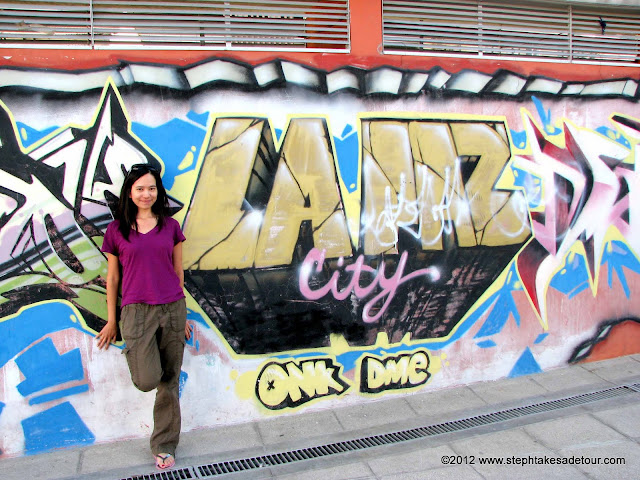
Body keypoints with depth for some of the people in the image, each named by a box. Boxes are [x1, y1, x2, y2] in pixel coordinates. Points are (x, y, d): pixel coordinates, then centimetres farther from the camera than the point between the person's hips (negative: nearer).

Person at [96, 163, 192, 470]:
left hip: (172, 309, 2)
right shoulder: (117, 229, 4)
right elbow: (112, 277, 9)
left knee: (169, 381, 7)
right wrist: (111, 321, 11)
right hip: (136, 310, -2)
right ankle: (133, 352, 21)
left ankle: (164, 446, 23)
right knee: (147, 380, -16)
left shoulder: (170, 226, 7)